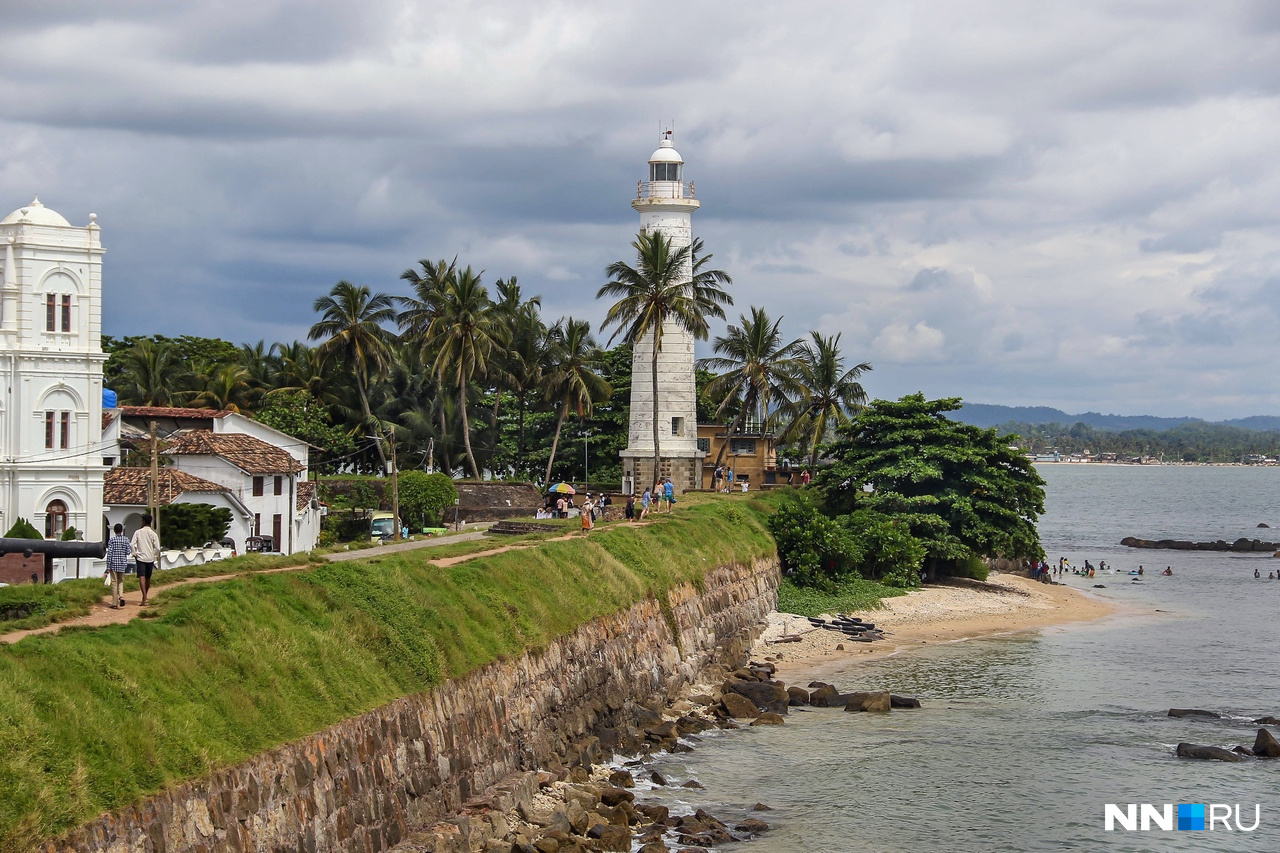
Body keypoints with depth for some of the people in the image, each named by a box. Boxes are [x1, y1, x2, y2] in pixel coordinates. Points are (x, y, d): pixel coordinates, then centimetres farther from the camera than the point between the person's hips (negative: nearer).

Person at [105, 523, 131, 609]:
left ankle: (115, 603, 4)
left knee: (114, 582, 3)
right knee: (121, 581, 18)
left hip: (114, 563, -2)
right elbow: (128, 552, -2)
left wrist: (108, 566, -4)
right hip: (123, 563, 2)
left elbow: (109, 553, -8)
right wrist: (131, 550, 22)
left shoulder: (112, 540, -6)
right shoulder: (126, 540, -1)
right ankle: (121, 596, -7)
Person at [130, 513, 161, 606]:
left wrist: (135, 553, 6)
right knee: (148, 578, 16)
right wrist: (157, 556, 10)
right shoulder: (153, 533, -3)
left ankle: (144, 598, -26)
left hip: (140, 557, -2)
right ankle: (145, 597, 31)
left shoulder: (138, 532, -3)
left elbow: (132, 544, -8)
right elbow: (157, 548, -8)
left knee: (142, 577, -10)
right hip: (150, 558, 2)